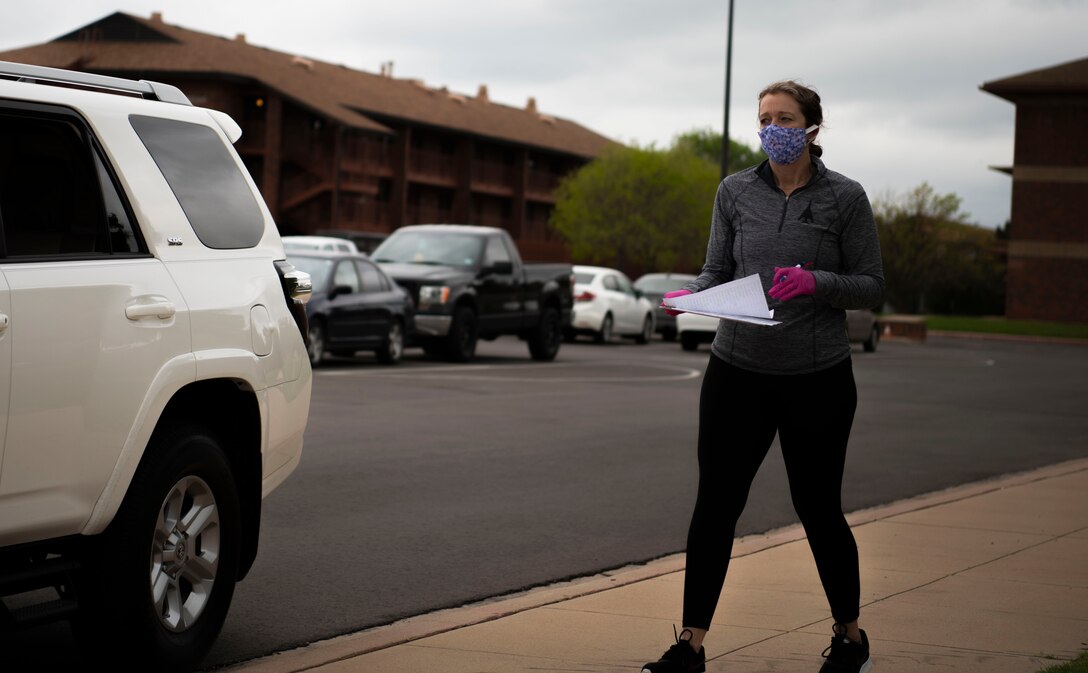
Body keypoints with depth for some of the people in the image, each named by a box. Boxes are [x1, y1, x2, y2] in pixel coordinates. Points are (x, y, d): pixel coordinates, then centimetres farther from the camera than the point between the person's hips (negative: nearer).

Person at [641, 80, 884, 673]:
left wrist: (817, 282, -18)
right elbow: (717, 270, 9)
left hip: (817, 378, -2)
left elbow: (872, 287, 0)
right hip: (738, 372, 2)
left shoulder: (844, 197, -1)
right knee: (714, 505, -1)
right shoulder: (736, 192, 7)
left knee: (819, 509, 7)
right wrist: (691, 294, -12)